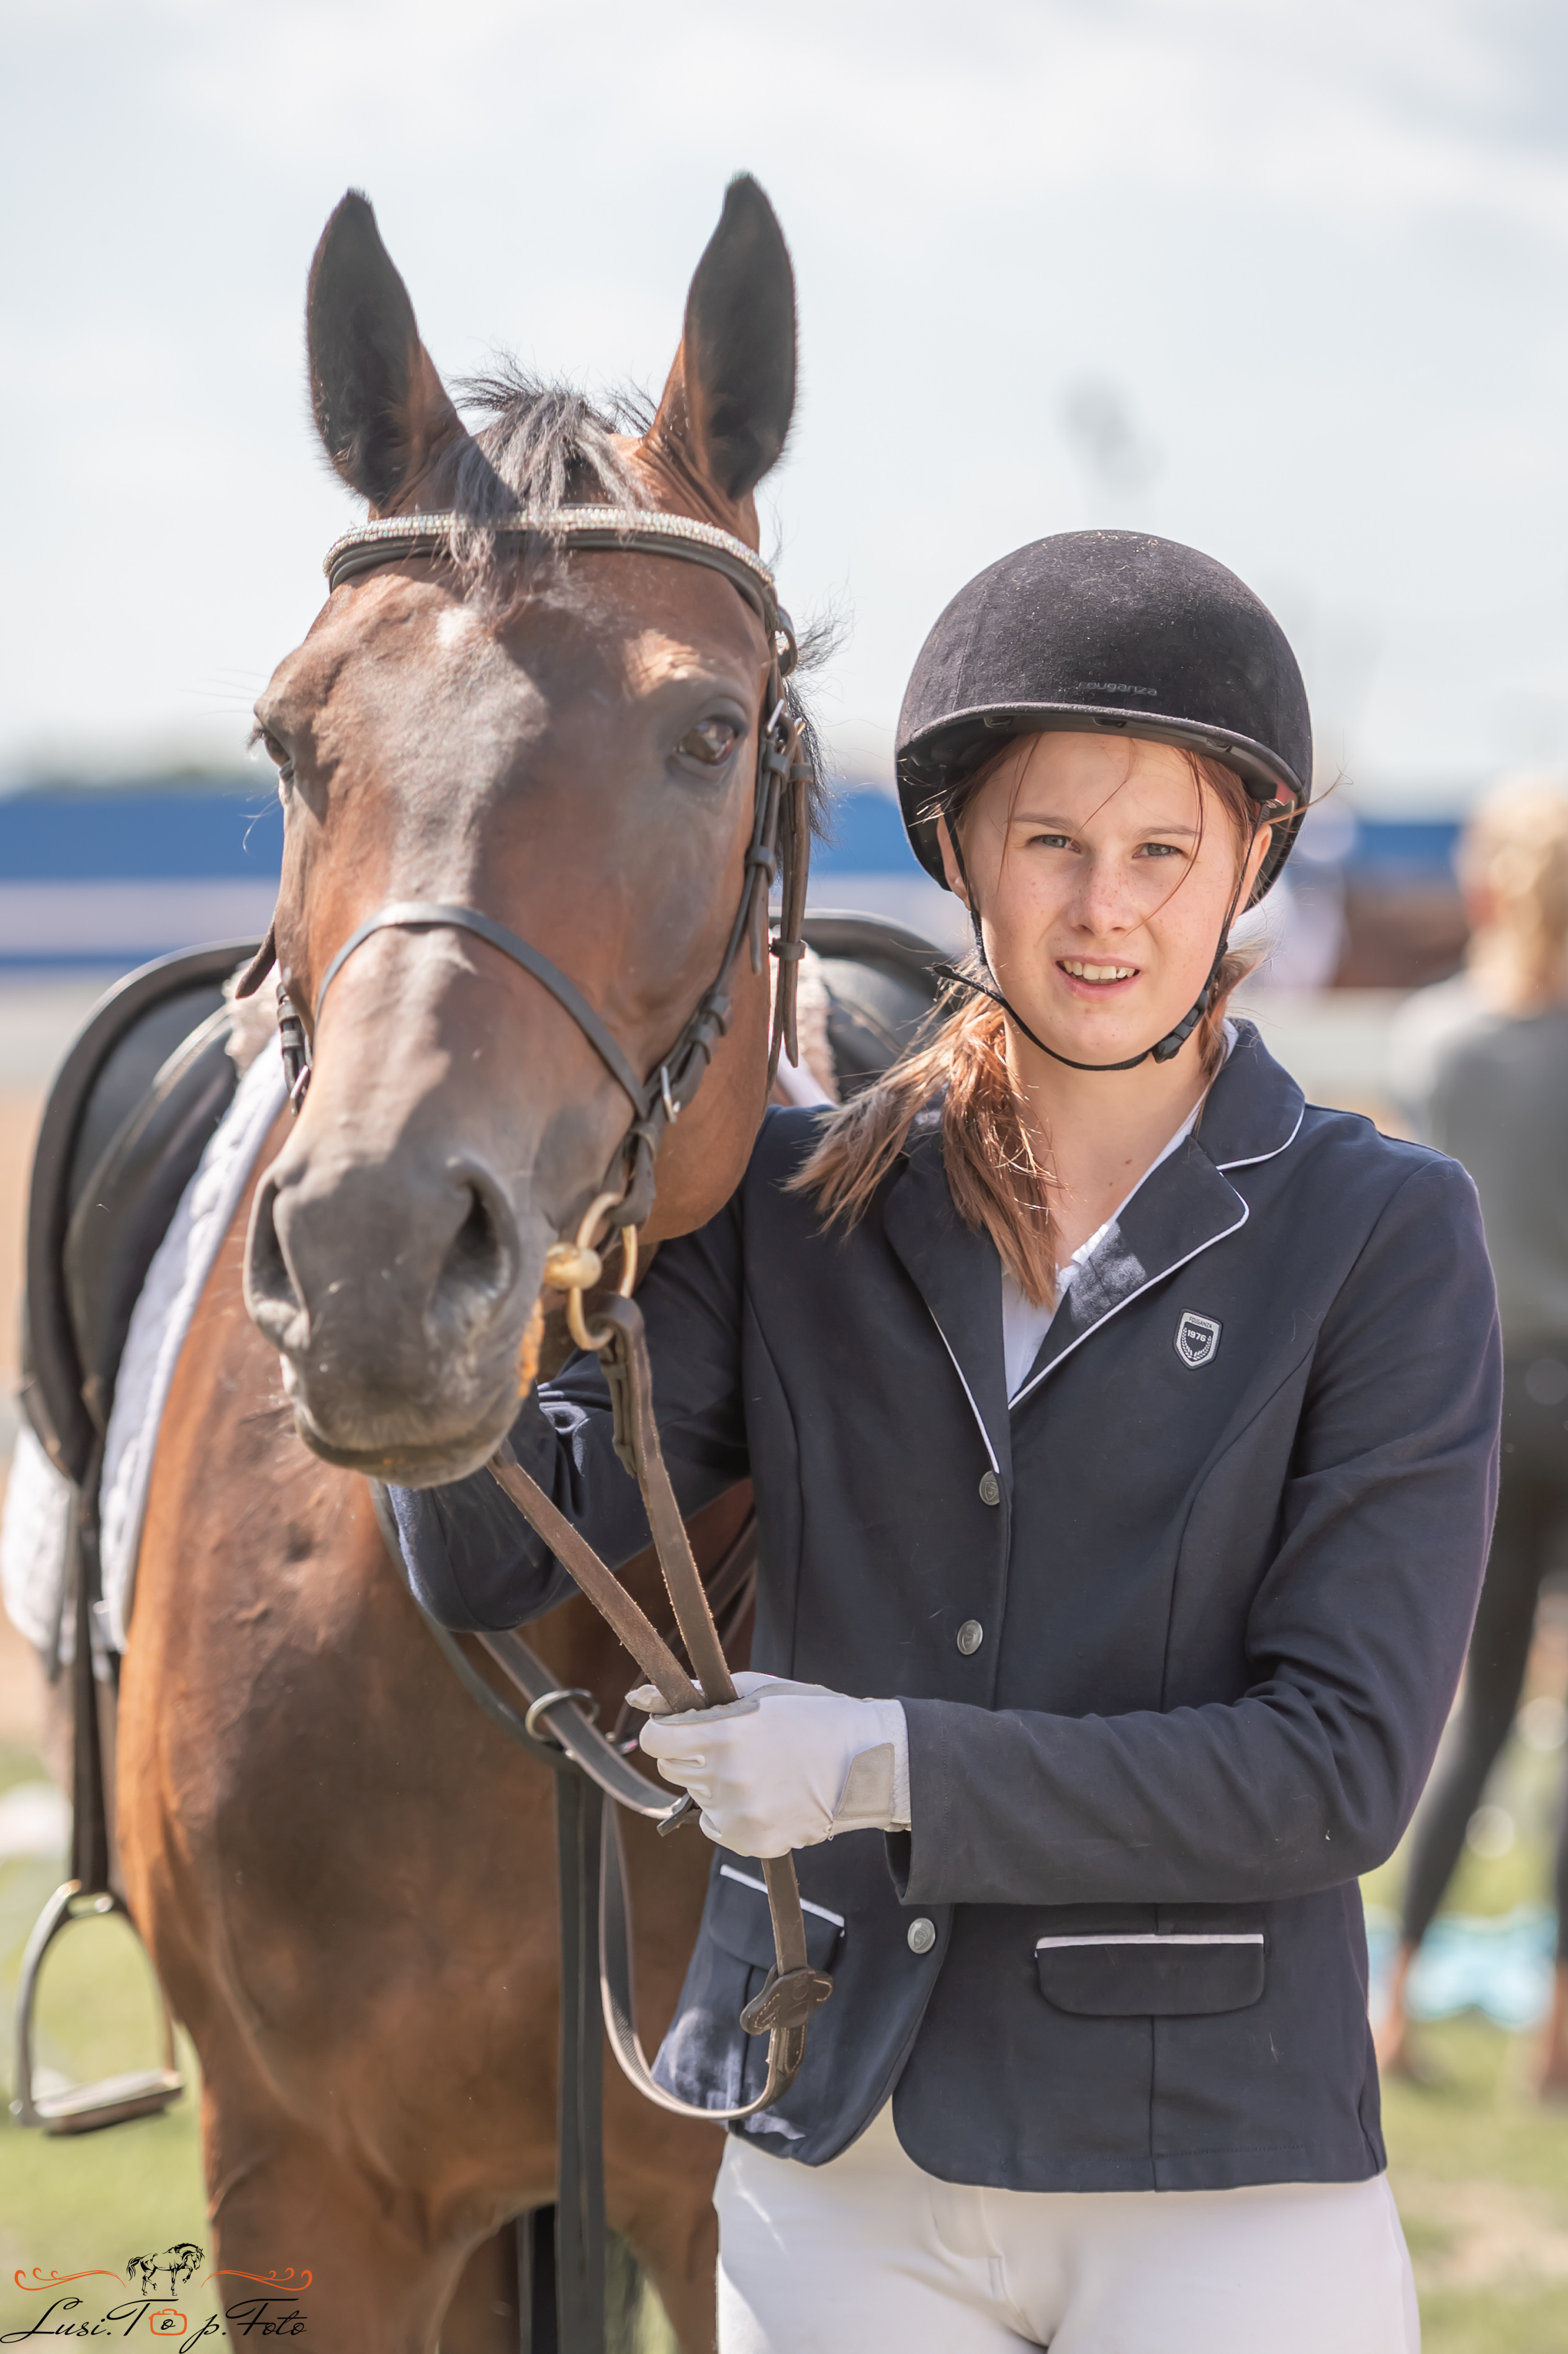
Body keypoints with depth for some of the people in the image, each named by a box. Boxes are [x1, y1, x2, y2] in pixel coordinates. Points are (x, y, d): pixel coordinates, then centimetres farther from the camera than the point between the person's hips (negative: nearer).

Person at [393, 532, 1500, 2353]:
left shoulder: (1382, 1238, -5)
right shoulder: (798, 1206, 5)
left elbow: (1345, 1764, -10)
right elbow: (494, 1555, -5)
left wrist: (892, 1769, -17)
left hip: (1213, 2188, -3)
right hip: (837, 2166, 3)